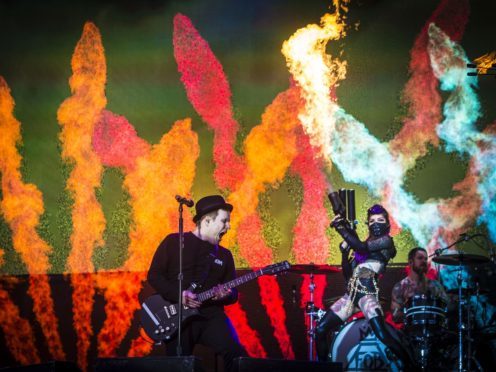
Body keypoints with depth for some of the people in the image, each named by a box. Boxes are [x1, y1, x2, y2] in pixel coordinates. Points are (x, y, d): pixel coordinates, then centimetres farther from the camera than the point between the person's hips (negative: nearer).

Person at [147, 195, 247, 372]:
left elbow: (233, 293, 17)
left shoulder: (224, 255, 18)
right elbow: (154, 275, -1)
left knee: (235, 353, -22)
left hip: (210, 316, 3)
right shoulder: (174, 242, 4)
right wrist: (178, 295, -14)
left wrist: (225, 295, -7)